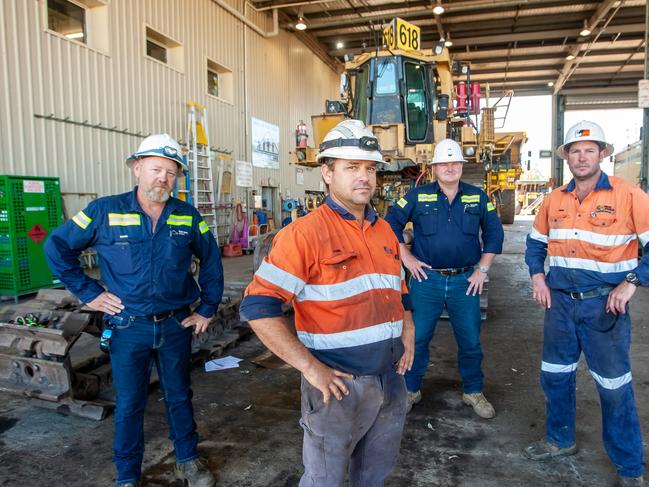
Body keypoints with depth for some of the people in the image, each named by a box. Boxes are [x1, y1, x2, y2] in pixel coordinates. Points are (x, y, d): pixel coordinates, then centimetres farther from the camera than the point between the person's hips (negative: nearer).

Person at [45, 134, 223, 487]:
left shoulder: (187, 216, -3)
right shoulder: (105, 211, -9)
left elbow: (211, 260, 8)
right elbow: (57, 247, 0)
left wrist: (208, 309, 5)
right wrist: (87, 292, -4)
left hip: (176, 325, 2)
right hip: (128, 327, -1)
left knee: (179, 396, 17)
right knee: (129, 404, 12)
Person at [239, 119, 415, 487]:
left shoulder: (385, 230, 7)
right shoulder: (305, 233, -17)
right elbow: (258, 307, -22)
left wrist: (408, 335, 7)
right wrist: (310, 367, -23)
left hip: (391, 379, 7)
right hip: (339, 383, -6)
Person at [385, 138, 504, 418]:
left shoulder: (477, 197, 6)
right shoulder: (417, 196, -1)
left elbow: (494, 232, 11)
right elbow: (391, 223, 4)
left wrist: (483, 269, 4)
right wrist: (406, 258, -2)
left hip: (465, 281, 2)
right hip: (426, 279, -1)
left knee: (470, 340, 12)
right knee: (417, 338, 7)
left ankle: (474, 392, 32)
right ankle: (411, 390, 26)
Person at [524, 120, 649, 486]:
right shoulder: (554, 200, 6)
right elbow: (536, 242, 18)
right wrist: (538, 277, 5)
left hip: (605, 304, -4)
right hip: (561, 302, 5)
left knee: (615, 386, 5)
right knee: (555, 375, 16)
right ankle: (560, 440, 38)